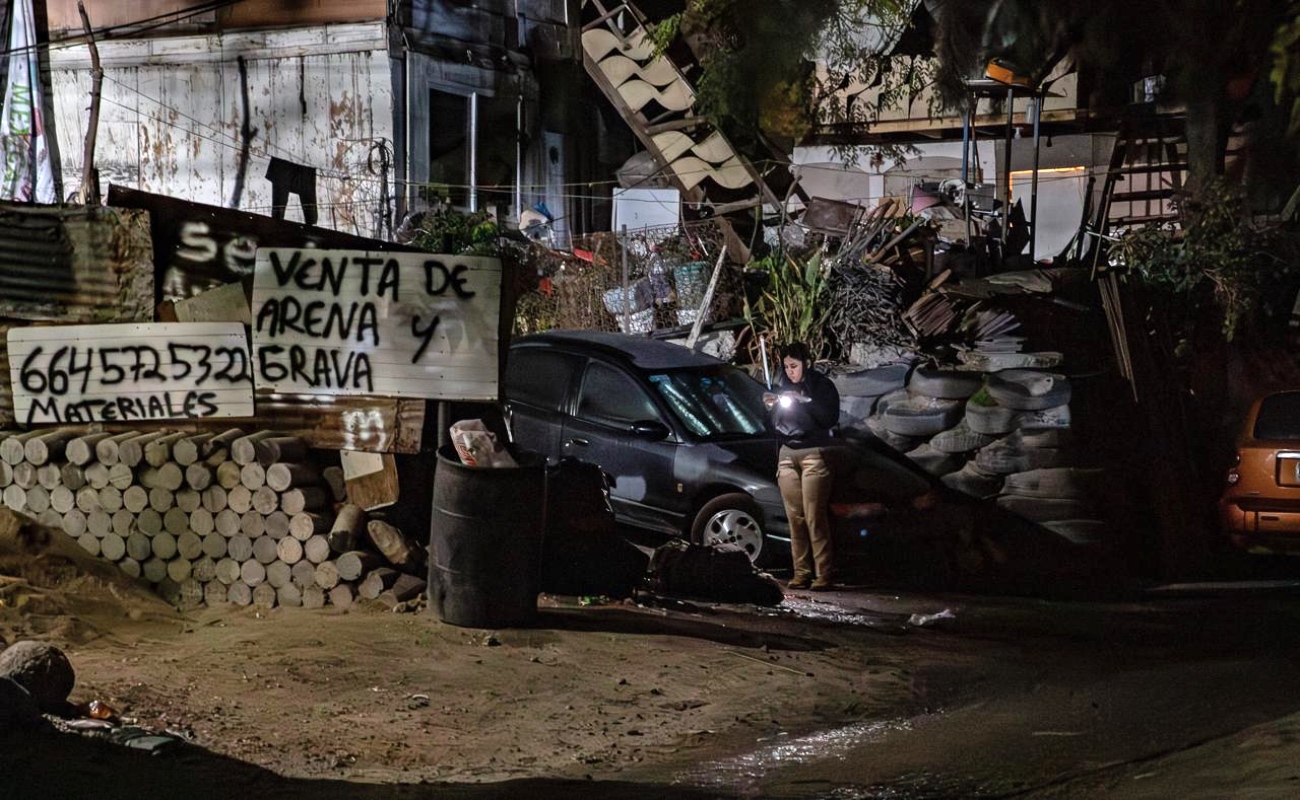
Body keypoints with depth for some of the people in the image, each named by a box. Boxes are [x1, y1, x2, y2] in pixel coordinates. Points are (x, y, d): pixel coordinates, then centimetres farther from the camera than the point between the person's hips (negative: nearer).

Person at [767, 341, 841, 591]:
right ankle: (801, 572, 1)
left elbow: (830, 418, -14)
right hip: (787, 454, 5)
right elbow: (776, 423, 19)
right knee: (795, 517, -1)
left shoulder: (822, 386, -1)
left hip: (815, 455, -5)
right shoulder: (784, 386, 15)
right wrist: (774, 406, -1)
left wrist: (804, 400, -20)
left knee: (814, 517, -12)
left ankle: (824, 573, -11)